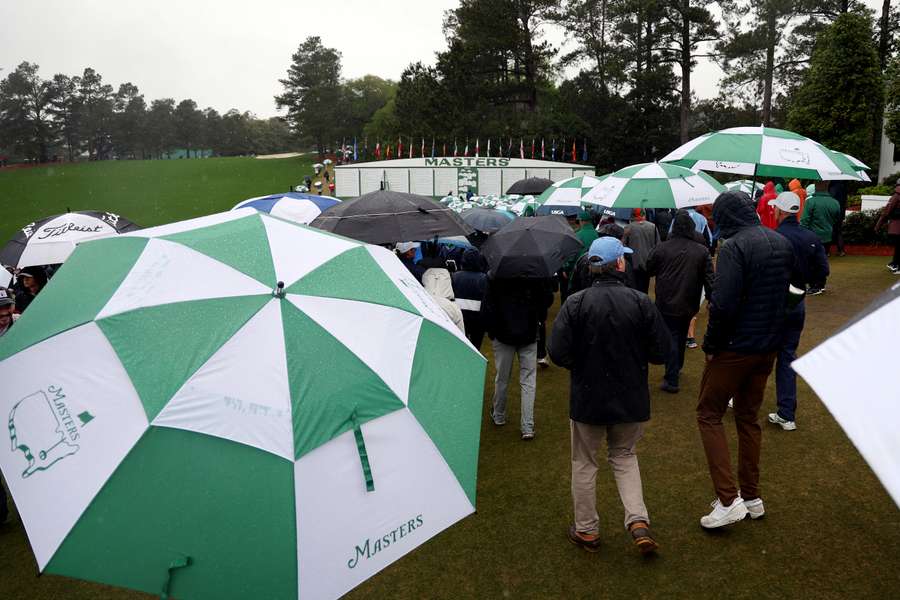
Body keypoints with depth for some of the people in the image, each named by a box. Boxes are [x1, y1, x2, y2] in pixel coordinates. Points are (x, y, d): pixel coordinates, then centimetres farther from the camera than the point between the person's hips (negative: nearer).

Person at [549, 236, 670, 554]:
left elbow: (558, 352, -16)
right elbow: (660, 352, -6)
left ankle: (587, 530, 27)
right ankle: (638, 521, 11)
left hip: (587, 397, -1)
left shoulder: (575, 303, -14)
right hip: (631, 398, 2)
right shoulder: (641, 302, -10)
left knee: (585, 463, 16)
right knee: (624, 456, 24)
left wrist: (582, 366, 4)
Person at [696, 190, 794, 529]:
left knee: (709, 415, 5)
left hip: (735, 348, -8)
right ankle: (752, 496, 28)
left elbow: (723, 304, -26)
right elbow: (790, 293, 17)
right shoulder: (783, 244, 7)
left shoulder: (734, 247, -20)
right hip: (769, 348, 8)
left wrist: (711, 344, -15)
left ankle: (728, 500, -1)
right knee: (749, 417, 19)